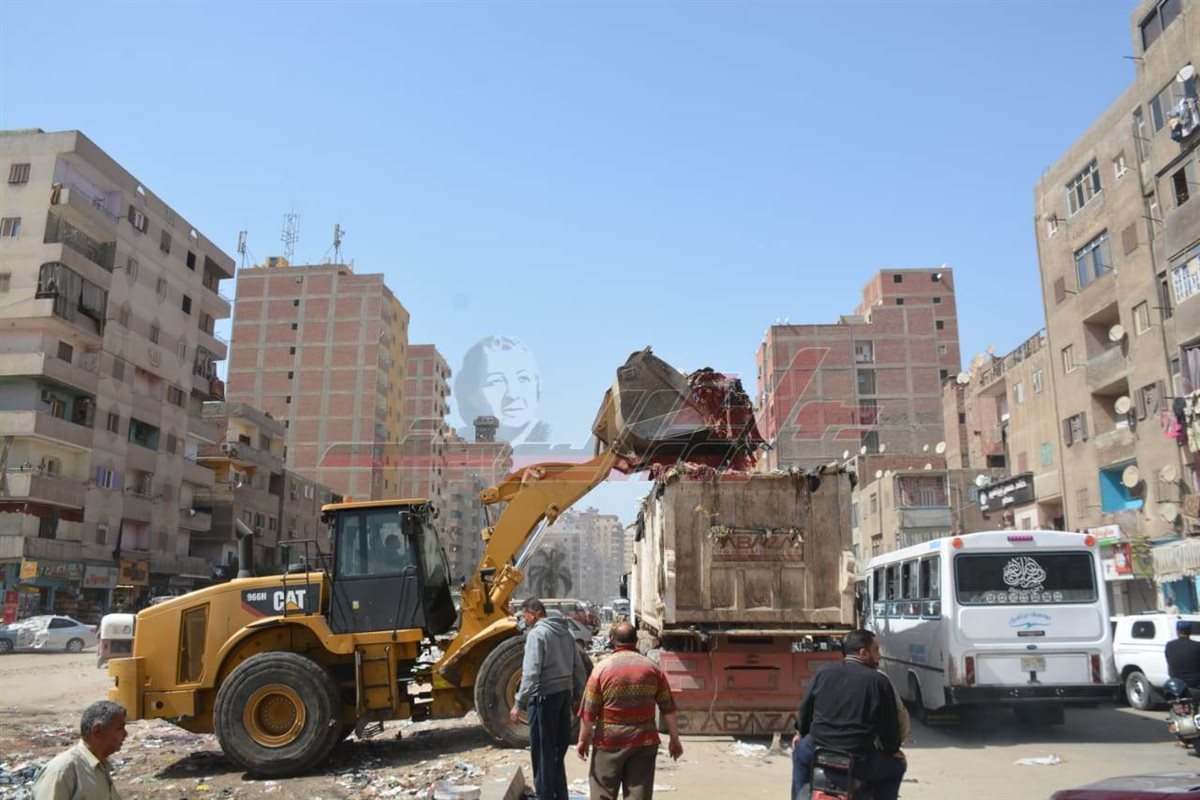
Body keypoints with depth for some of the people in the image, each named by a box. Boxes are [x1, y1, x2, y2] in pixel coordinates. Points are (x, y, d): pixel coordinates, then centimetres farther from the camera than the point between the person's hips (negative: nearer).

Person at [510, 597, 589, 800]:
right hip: (565, 694, 8)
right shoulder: (565, 631, 11)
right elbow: (580, 669, 13)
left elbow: (531, 672, -21)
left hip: (544, 696, -8)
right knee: (558, 747, 18)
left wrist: (519, 704, -20)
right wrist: (577, 696, 20)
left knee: (542, 750, 2)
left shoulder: (537, 633, -13)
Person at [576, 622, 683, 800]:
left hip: (609, 741, -2)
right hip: (644, 741, 2)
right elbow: (669, 709, 2)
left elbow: (589, 712, -6)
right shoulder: (652, 668, 0)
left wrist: (583, 740, 5)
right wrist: (674, 739, 10)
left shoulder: (602, 669, -6)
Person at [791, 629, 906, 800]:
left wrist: (800, 733, 34)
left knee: (800, 749, 36)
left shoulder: (822, 675, 7)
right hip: (859, 763, -3)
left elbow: (805, 710, 16)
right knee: (896, 764, 24)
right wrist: (893, 750, 19)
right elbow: (889, 723, 0)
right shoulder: (879, 681, -4)